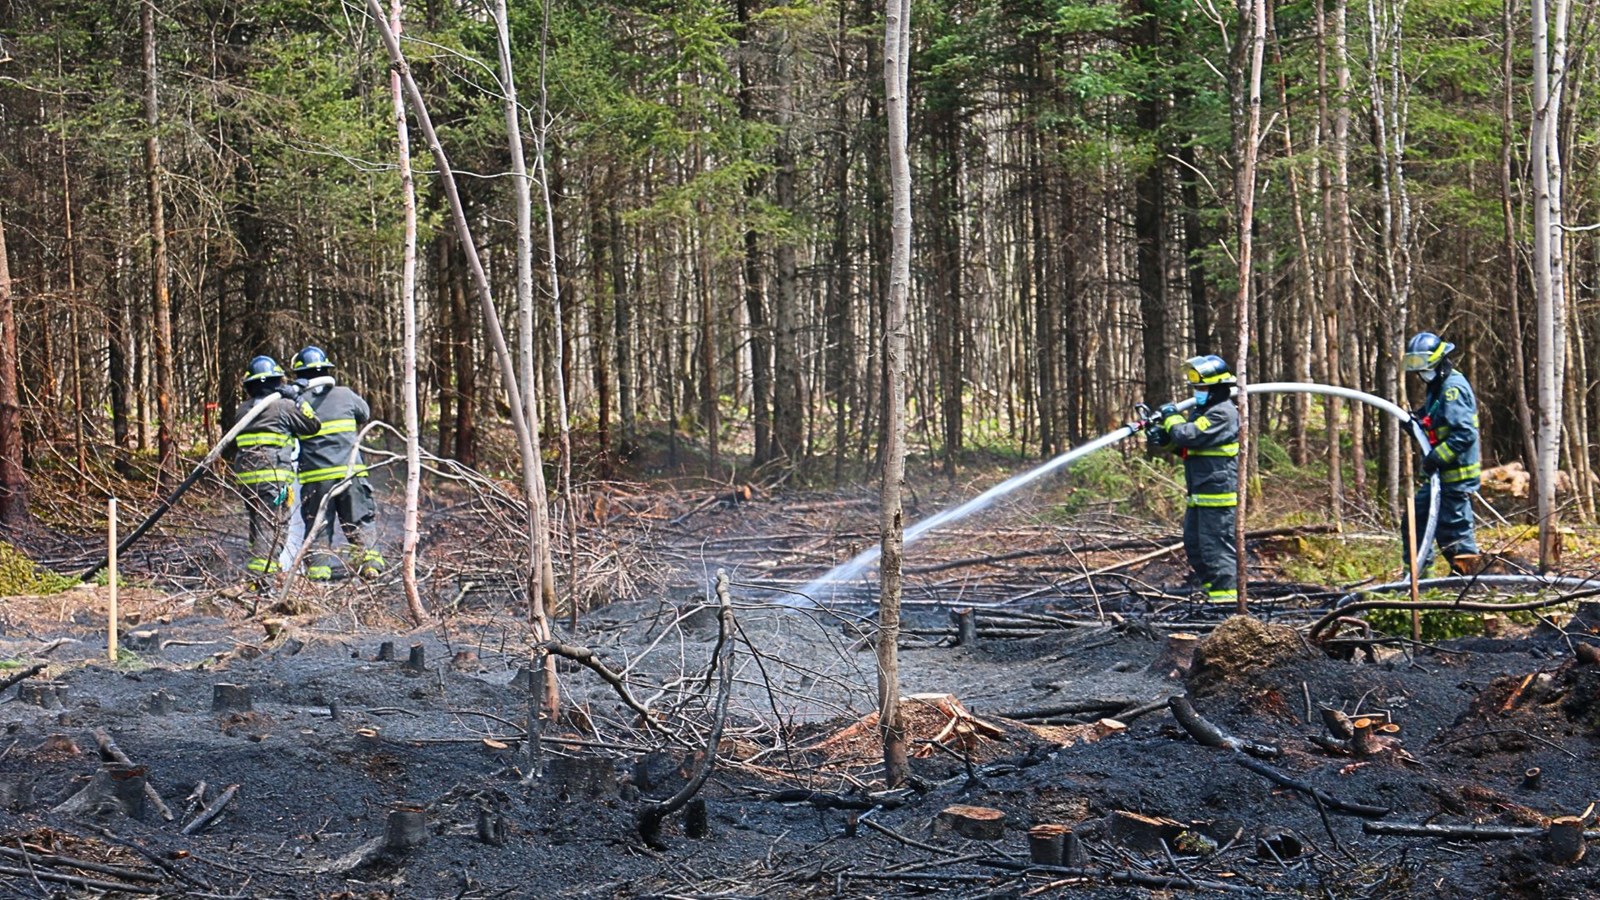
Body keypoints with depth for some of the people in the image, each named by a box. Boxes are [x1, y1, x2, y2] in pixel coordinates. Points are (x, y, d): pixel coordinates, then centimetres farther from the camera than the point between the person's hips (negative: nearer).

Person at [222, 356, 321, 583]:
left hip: (246, 479, 6)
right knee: (274, 526, -10)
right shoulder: (284, 406, -2)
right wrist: (298, 400, 10)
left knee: (257, 525, 17)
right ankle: (262, 573, -23)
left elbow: (228, 450, 23)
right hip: (274, 477, -6)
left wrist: (237, 461, 43)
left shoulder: (242, 410, 16)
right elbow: (313, 425, 6)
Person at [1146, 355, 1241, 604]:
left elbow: (1190, 436, -23)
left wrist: (1172, 418, -5)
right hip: (1199, 494, 11)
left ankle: (1226, 591, -7)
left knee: (1216, 542, -10)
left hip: (1218, 492, -11)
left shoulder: (1222, 414, -15)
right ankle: (1211, 585, 24)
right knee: (1193, 542, 15)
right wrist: (1162, 434, 3)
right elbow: (1184, 447, 22)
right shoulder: (1202, 410, 19)